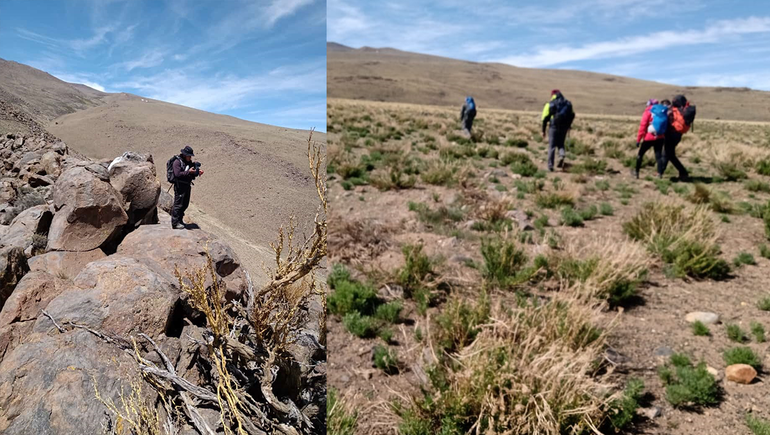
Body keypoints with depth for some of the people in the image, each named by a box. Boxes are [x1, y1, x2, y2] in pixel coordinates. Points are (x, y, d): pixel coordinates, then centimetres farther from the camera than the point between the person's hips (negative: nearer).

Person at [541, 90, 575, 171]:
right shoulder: (568, 103, 9)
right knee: (561, 144, 19)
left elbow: (545, 118, -3)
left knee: (552, 146, 4)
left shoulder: (550, 104, -1)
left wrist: (543, 130, 2)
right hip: (564, 128, 3)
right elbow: (572, 116, 13)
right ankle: (561, 155, -10)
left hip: (554, 127, -3)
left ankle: (550, 165, 0)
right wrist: (568, 126, 25)